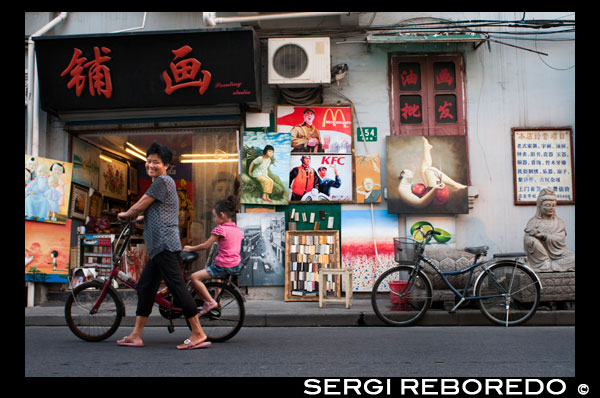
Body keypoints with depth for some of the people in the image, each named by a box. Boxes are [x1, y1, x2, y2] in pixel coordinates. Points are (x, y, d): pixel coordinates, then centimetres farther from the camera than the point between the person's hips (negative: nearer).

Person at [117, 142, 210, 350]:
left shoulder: (163, 181, -7)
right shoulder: (165, 183, 24)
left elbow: (138, 207, -5)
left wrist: (124, 215, 13)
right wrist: (138, 218, 32)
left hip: (164, 243, -11)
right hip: (158, 246, 11)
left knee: (176, 285, -12)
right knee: (145, 286, 12)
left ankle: (198, 333, -10)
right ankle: (136, 335, 18)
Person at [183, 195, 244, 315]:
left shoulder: (220, 228, -11)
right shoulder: (238, 230, 11)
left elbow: (205, 246, -11)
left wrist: (190, 248, 3)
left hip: (224, 267, -9)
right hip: (237, 265, 9)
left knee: (194, 277, -7)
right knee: (216, 273, 37)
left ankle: (210, 301, -8)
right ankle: (217, 300, 37)